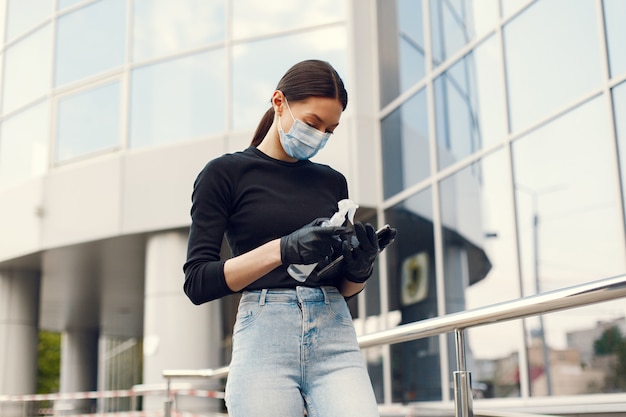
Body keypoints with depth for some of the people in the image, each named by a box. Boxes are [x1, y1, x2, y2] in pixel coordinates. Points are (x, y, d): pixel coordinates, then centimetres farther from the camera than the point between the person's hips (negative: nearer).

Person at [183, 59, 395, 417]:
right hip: (265, 338, -3)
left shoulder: (333, 182, 16)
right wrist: (283, 249, -18)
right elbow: (198, 283, -5)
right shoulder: (225, 173, 3)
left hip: (335, 337, 4)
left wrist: (361, 268, -3)